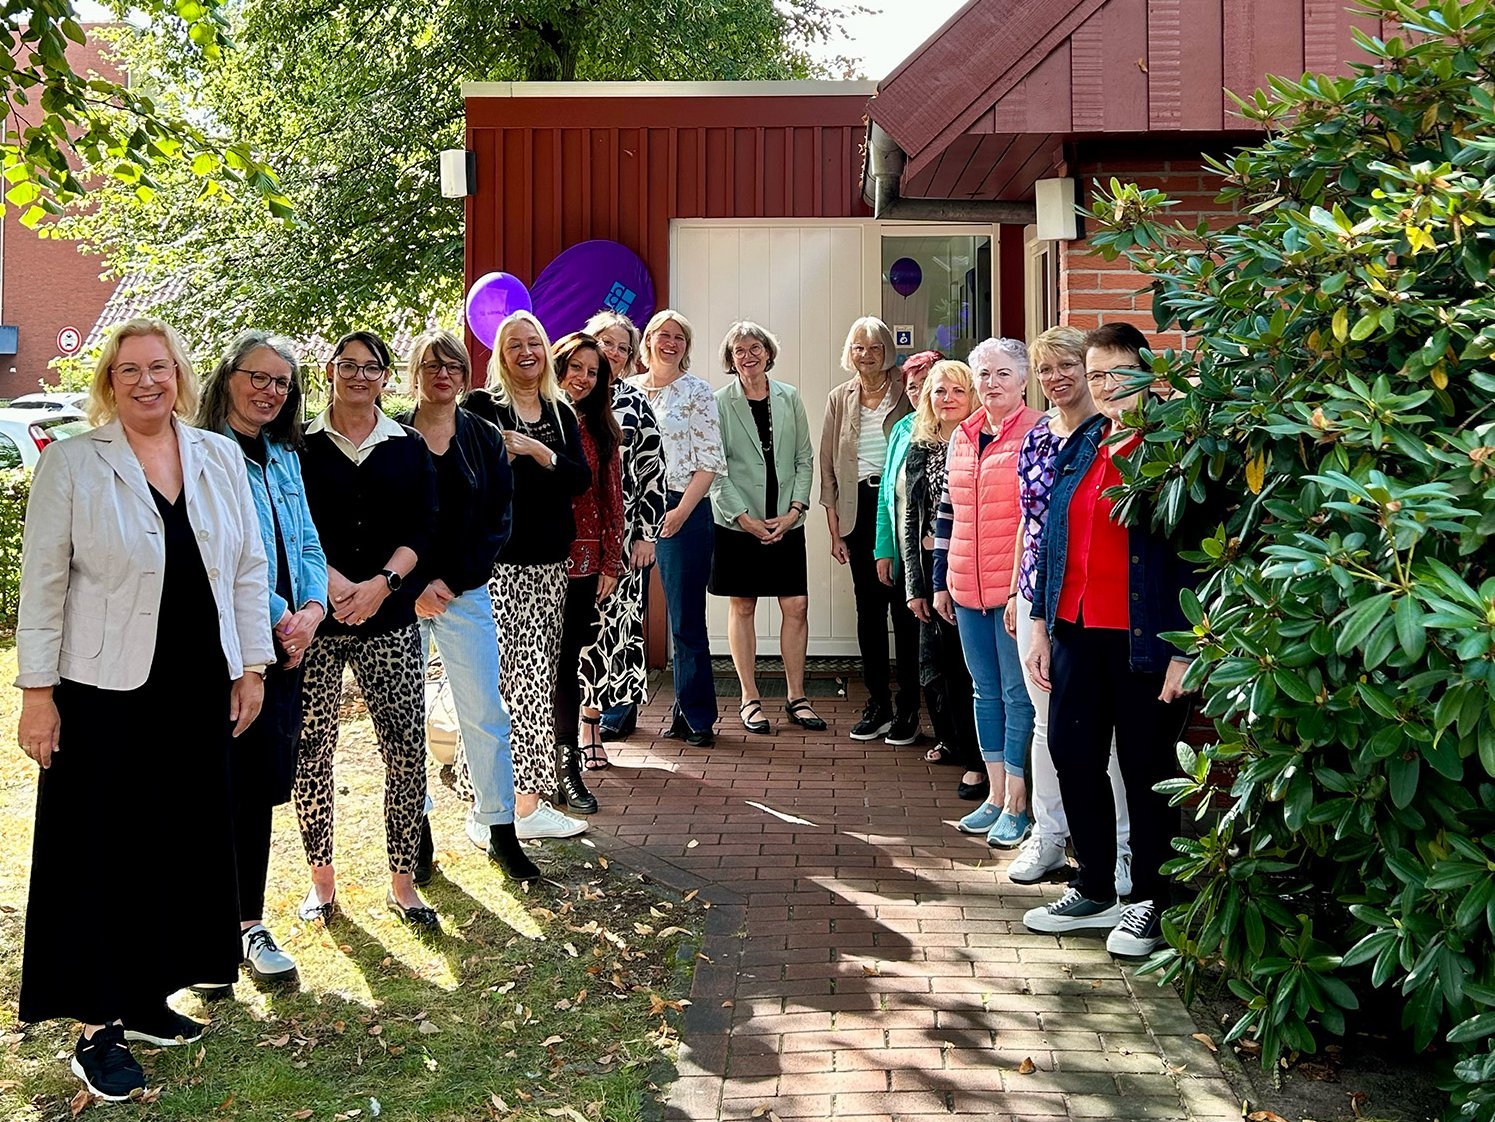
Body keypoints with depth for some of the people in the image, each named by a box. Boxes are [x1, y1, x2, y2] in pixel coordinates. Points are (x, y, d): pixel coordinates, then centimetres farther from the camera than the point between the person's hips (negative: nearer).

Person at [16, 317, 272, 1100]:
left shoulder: (219, 456, 6)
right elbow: (43, 583, -5)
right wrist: (37, 691, -8)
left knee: (184, 845, 11)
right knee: (104, 853, 3)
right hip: (106, 692, -4)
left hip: (200, 689, 4)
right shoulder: (70, 462, -4)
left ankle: (148, 998, 28)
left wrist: (251, 667, 6)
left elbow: (249, 567, 9)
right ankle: (96, 1029, 14)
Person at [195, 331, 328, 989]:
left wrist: (312, 609, -4)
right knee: (244, 785, -3)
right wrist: (278, 617, -13)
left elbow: (308, 545, 14)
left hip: (286, 644, 6)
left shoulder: (285, 458, 16)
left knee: (263, 784, 10)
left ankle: (248, 921, 22)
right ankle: (243, 924, 9)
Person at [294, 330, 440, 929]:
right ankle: (321, 879, 18)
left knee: (407, 749, -1)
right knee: (312, 749, 3)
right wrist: (332, 581, -15)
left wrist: (380, 584, -11)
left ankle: (403, 881, 12)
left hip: (389, 619, 1)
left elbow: (422, 529, 3)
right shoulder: (301, 444, 4)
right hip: (316, 617, -1)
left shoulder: (408, 447, 9)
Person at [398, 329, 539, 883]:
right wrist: (413, 588, -10)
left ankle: (496, 827, 11)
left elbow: (497, 524, 2)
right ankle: (415, 825, 17)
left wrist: (450, 583, -8)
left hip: (465, 593, 1)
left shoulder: (486, 439, 6)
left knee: (485, 711, 0)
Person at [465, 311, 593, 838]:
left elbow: (581, 479, 1)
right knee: (493, 679, -9)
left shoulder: (561, 413, 14)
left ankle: (529, 801, 11)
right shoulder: (481, 407, 0)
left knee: (537, 677, 4)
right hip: (495, 562, -5)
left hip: (547, 562, 5)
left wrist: (537, 451, -11)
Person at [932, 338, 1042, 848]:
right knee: (985, 691, 13)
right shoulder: (962, 437, 13)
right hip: (967, 590, 7)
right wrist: (940, 581, 16)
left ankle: (1016, 805, 9)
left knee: (1017, 694, 0)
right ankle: (995, 795, 23)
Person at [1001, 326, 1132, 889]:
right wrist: (1015, 591, 16)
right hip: (1038, 595, 6)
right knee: (1047, 722, 13)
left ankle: (1119, 846, 12)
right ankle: (1047, 835, 24)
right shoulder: (1035, 437, 11)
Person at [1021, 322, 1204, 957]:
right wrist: (1042, 626, 12)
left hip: (1144, 638, -6)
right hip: (1076, 632, 7)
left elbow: (1193, 553, -12)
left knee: (1146, 770, 5)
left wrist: (1185, 652, -15)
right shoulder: (1079, 446, 11)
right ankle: (1094, 891, 27)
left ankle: (1149, 902, 21)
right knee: (1073, 758, 11)